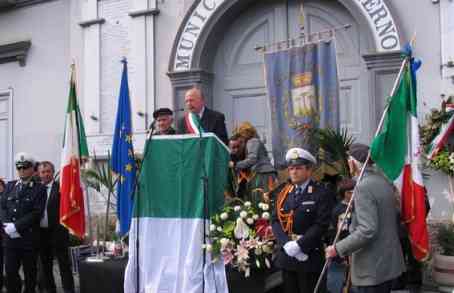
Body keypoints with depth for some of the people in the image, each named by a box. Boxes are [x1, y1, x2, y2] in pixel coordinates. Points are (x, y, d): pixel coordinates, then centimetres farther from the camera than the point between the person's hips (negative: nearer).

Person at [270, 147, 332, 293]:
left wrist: (299, 245, -20)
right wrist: (287, 244, -12)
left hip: (310, 256, -4)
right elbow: (275, 220, 3)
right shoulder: (282, 192, 7)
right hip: (286, 255, 4)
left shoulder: (321, 193, -6)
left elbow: (321, 225, -14)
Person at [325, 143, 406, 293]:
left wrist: (338, 248, -18)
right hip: (389, 261, 9)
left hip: (372, 267, -9)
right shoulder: (385, 181, 6)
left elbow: (367, 230, -26)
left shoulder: (363, 186, -20)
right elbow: (396, 217, 16)